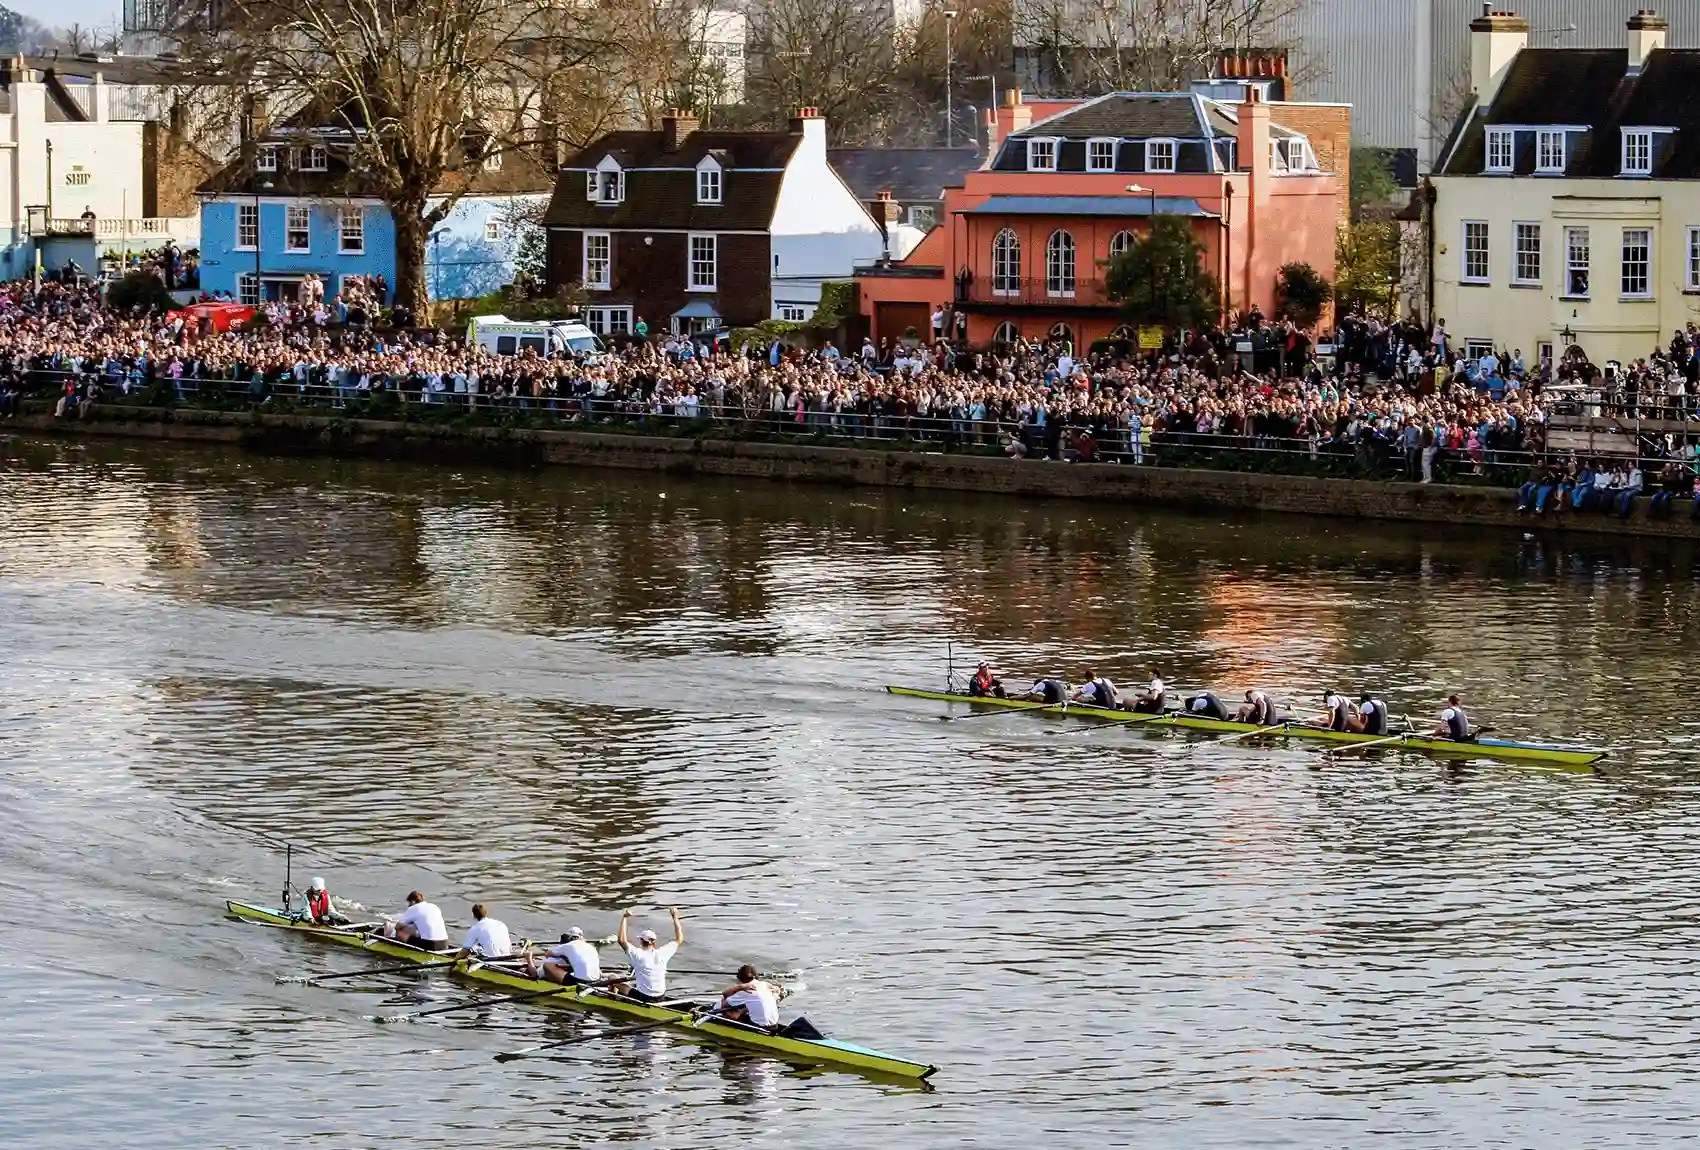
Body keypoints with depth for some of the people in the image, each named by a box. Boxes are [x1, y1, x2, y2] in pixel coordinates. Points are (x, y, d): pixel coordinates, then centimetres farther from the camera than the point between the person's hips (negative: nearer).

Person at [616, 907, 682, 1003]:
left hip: (643, 998, -5)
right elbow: (679, 939, 7)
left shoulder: (639, 955, -17)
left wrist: (624, 918, -9)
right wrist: (675, 918, 14)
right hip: (661, 997, 5)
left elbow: (622, 940, -15)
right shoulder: (662, 953, -6)